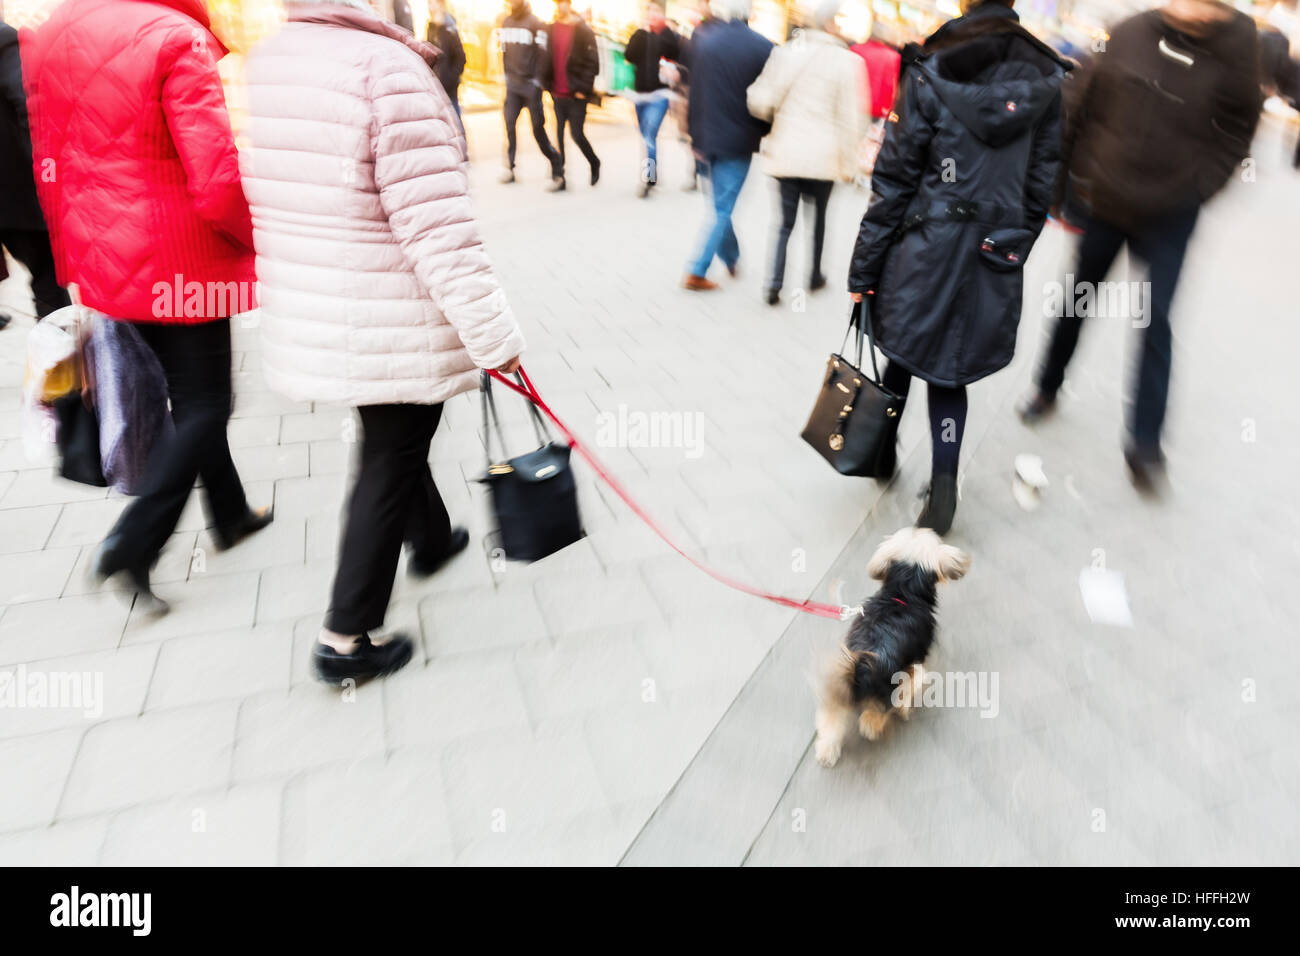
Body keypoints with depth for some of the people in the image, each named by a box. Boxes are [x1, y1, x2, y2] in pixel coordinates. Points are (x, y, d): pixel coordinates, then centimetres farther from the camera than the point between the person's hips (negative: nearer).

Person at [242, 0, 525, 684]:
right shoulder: (389, 66, -20)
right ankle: (348, 638, 17)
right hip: (398, 328, -8)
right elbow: (436, 229, -24)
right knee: (388, 464, 7)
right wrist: (493, 335, -19)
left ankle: (432, 540, 50)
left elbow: (264, 203, 12)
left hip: (308, 315, 8)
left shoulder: (263, 60, 4)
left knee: (391, 439, 26)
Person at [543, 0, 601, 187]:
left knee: (577, 134, -3)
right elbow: (548, 59, 12)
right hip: (558, 94, 5)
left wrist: (583, 89, -14)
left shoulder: (583, 31, -6)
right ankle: (559, 170, 15)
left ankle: (594, 163, 22)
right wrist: (548, 85, 4)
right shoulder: (551, 30, 9)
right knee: (559, 134, 6)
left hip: (576, 94, -5)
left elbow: (592, 62, -10)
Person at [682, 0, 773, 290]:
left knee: (720, 203, 20)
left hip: (706, 136, 3)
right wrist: (767, 134, 7)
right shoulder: (761, 46, -9)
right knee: (722, 209, 4)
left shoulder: (700, 39, -3)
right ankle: (696, 272, 1)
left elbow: (691, 89, 2)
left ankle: (731, 258, 31)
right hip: (739, 141, -3)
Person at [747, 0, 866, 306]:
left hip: (785, 153, 2)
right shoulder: (847, 61, -8)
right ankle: (815, 277, 30)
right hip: (823, 157, -1)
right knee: (819, 218, 17)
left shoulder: (785, 52, -2)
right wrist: (848, 164, 2)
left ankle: (775, 283, -6)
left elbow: (760, 101, -5)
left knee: (786, 221, 8)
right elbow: (849, 119, -6)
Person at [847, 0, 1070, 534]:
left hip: (924, 252, -2)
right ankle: (942, 486, 4)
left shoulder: (930, 75, -8)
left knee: (901, 356, 17)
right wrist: (1013, 253, 17)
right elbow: (1041, 188, 6)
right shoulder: (1046, 82, 2)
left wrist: (863, 269, -2)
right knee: (949, 372, 13)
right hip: (995, 262, 3)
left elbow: (894, 180, -7)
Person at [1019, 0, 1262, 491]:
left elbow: (1238, 132, -1)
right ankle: (1047, 388, 36)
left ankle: (1145, 443, 4)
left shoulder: (1236, 51, -7)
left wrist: (1199, 187, -10)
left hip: (1169, 215, -2)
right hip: (1105, 200, 2)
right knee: (1077, 301, 15)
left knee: (1156, 321, -3)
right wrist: (1077, 173, 2)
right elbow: (1082, 105, 3)